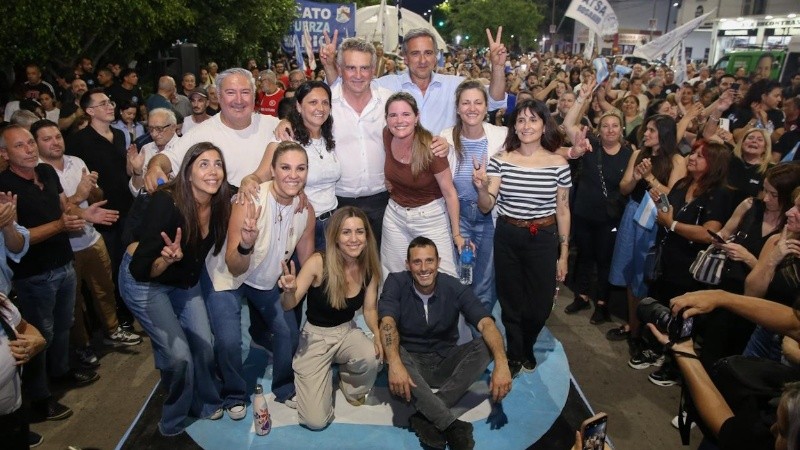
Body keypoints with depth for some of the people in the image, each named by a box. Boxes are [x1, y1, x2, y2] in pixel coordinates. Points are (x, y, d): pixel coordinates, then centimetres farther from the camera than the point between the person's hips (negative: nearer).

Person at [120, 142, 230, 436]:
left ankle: (205, 403, 34)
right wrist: (167, 260, -49)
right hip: (143, 281, -5)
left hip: (184, 281, 6)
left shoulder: (220, 203, -17)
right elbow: (141, 271, -31)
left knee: (204, 346, 5)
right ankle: (173, 425, 16)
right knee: (179, 356, -12)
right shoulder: (167, 203, -33)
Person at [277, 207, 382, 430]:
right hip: (315, 336, -3)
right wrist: (289, 291, -42)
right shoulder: (318, 262, -23)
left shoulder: (370, 267, -11)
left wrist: (377, 333, -20)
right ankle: (324, 375, 23)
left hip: (347, 332, 3)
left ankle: (353, 388, 5)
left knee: (372, 358, -34)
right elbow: (288, 306, -18)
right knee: (316, 421, -11)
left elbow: (369, 309, 1)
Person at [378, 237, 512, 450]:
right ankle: (452, 425, -34)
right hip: (412, 363, -1)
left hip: (446, 363, 2)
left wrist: (501, 362, -43)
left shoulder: (454, 288, -11)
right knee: (391, 351, -34)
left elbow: (486, 324, -24)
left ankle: (426, 417, -28)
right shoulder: (396, 283, -12)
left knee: (485, 345, -24)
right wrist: (394, 364, -48)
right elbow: (388, 323, -28)